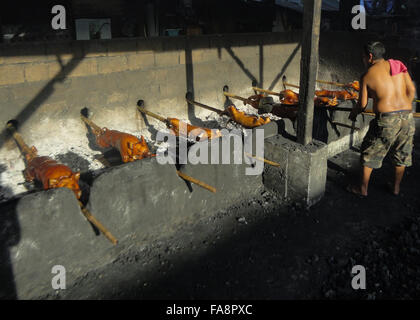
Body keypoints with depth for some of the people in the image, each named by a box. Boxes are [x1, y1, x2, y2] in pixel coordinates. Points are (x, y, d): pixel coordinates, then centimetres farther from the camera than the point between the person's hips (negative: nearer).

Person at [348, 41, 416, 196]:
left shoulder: (367, 76, -2)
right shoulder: (398, 65, 10)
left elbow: (362, 104, 0)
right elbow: (411, 90, 10)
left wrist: (353, 113, 20)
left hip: (386, 119, -5)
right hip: (407, 116, 5)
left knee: (370, 154, 12)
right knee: (401, 154, 21)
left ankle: (362, 188, 22)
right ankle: (396, 187, 36)